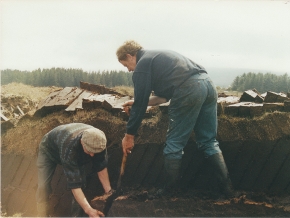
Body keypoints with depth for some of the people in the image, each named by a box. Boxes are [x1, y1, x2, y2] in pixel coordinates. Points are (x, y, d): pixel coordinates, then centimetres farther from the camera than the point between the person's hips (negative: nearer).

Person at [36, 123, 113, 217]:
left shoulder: (99, 141, -33)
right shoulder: (69, 147, -48)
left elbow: (101, 167, -18)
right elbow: (73, 183, -45)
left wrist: (109, 191, -22)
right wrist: (88, 210, -48)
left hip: (76, 154, 4)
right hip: (49, 149, -4)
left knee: (81, 183, -11)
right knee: (43, 186, -20)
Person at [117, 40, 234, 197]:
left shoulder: (142, 66, 4)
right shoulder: (158, 56, 31)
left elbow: (140, 104, 2)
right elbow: (165, 95, 34)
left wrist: (129, 135, 11)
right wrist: (137, 103, 34)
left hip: (189, 91, -9)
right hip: (208, 84, 9)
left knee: (174, 144, 5)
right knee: (209, 141, 14)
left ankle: (170, 190, 13)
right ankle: (226, 186, 12)